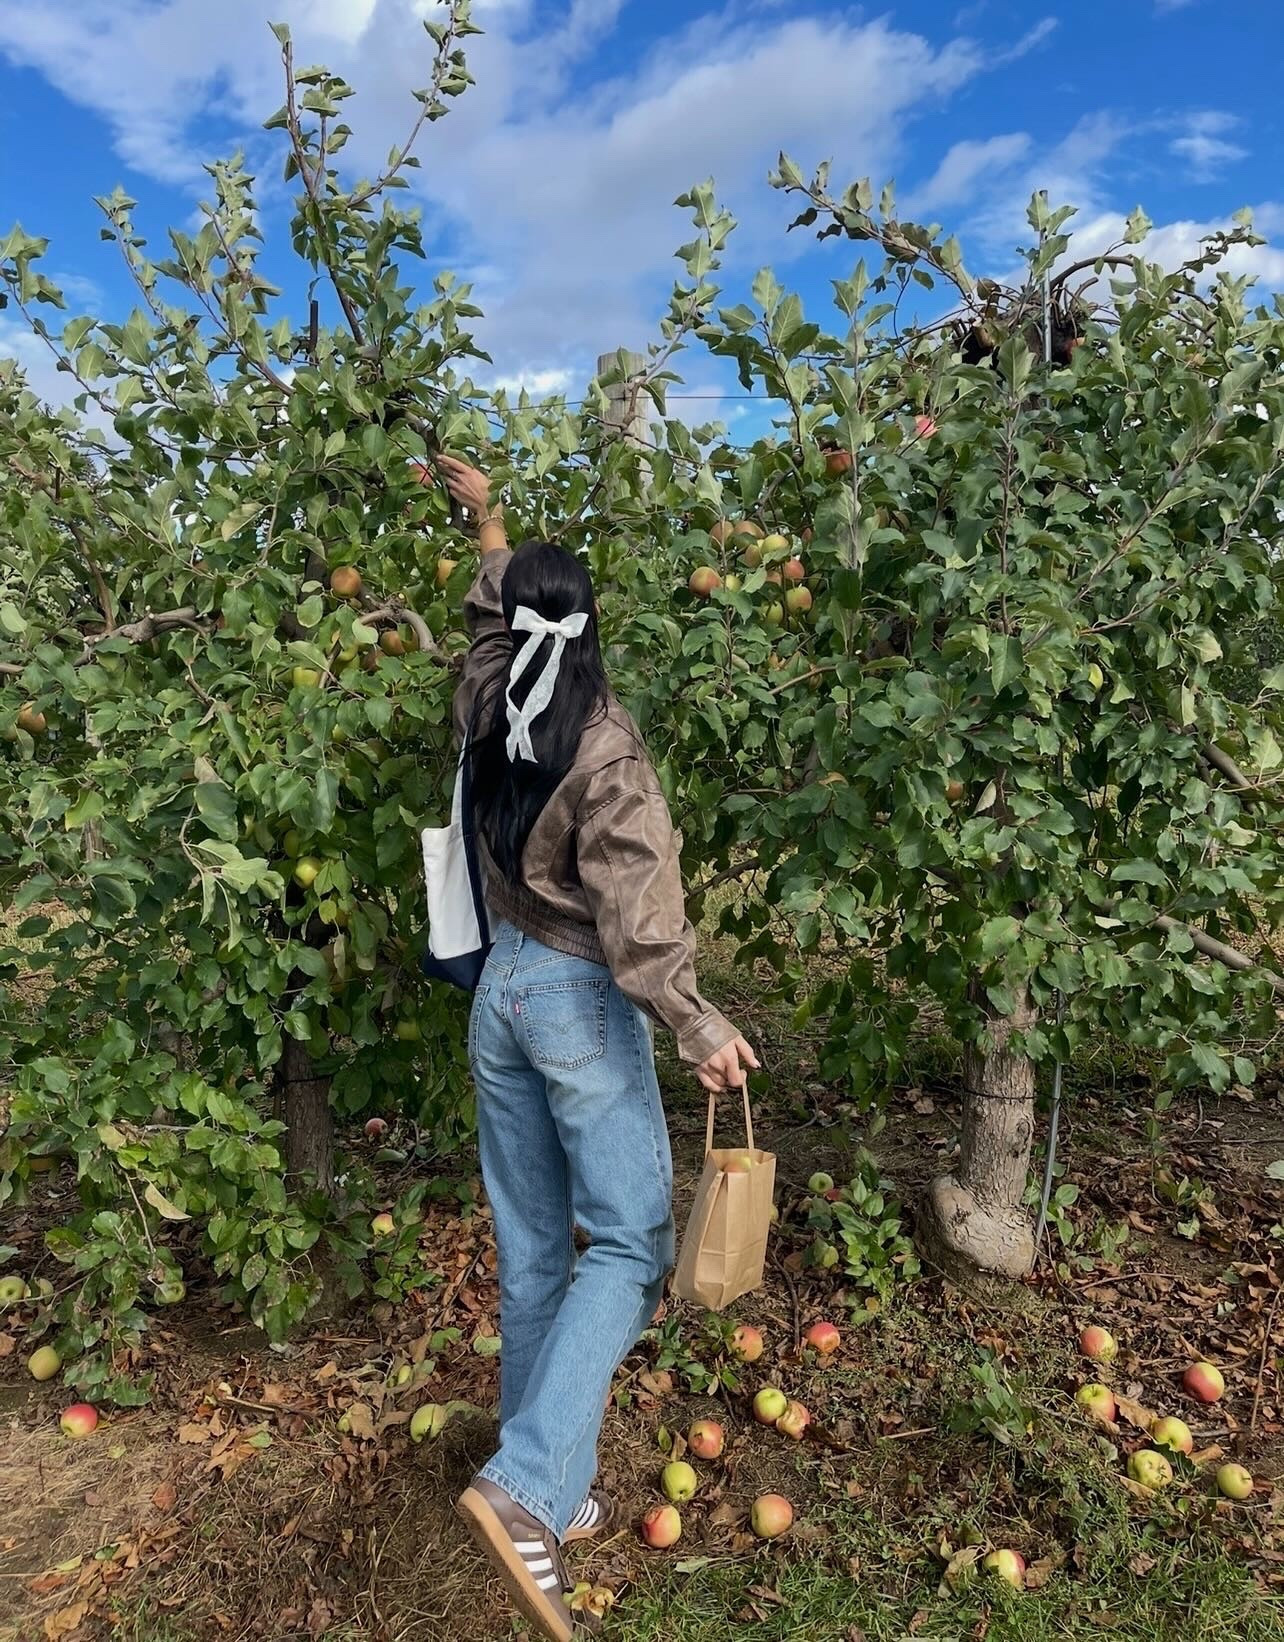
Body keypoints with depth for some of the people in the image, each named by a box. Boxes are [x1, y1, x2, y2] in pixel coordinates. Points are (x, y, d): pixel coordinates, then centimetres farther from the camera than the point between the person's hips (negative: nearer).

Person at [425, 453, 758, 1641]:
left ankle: (553, 1497, 25)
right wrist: (697, 1026, -17)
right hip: (582, 1002, -6)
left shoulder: (489, 715, 1)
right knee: (627, 1243, 2)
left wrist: (487, 518, 37)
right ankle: (526, 1486, -8)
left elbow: (489, 613, 22)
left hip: (501, 988, 7)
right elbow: (636, 913, -22)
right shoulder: (604, 745, -17)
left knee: (533, 1248, 13)